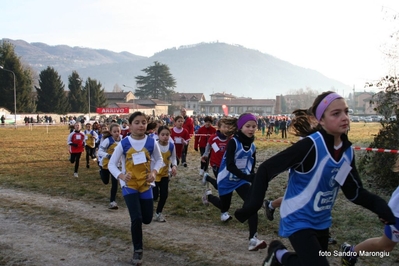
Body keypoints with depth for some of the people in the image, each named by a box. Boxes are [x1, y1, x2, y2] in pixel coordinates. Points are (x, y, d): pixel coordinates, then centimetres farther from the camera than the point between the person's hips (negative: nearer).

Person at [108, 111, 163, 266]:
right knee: (136, 218, -13)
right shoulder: (123, 144, -13)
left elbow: (159, 159, 8)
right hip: (129, 185, -3)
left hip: (145, 184, 3)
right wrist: (120, 176, -26)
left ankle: (135, 222, 50)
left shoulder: (151, 142, -7)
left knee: (147, 219, 11)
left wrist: (154, 172, -10)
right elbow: (111, 164, -7)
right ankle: (138, 250, 8)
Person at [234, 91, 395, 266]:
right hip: (298, 220, -7)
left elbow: (354, 191, 3)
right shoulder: (310, 145, -26)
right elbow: (266, 169, -23)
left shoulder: (347, 150, -4)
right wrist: (253, 204, -32)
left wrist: (377, 205, -16)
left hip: (321, 222, 7)